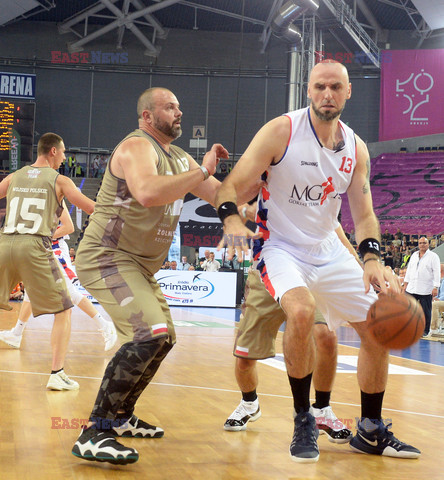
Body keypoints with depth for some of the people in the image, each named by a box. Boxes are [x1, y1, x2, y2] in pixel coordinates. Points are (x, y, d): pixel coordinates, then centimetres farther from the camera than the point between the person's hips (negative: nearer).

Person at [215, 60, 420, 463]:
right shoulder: (282, 131, -14)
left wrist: (372, 258, -18)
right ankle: (303, 421, -13)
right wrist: (231, 218, -40)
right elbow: (232, 186, -18)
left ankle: (371, 432, 23)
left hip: (329, 251, 6)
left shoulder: (356, 149, 0)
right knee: (301, 312, -35)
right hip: (281, 248, -6)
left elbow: (364, 214, 2)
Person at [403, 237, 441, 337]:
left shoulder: (433, 256, -2)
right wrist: (405, 284, 15)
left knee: (426, 311, 1)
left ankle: (425, 330, 13)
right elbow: (409, 269, 20)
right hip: (411, 289, 5)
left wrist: (435, 287, -13)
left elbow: (437, 273, -6)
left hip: (425, 290, -5)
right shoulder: (414, 255, 15)